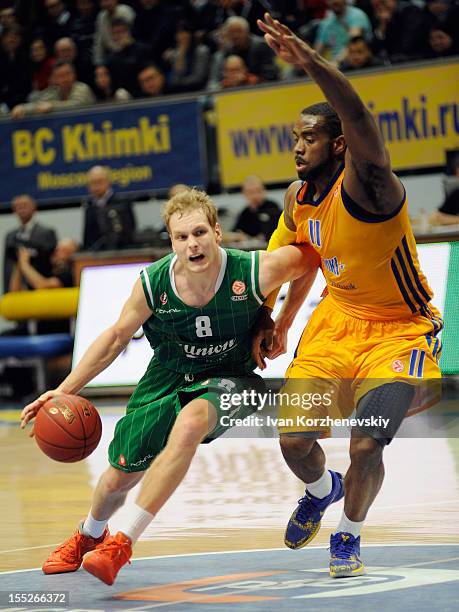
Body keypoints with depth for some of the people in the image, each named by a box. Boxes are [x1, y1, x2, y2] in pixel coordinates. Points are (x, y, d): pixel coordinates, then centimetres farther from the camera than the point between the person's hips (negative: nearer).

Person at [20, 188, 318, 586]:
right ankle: (89, 535, 48)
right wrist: (64, 390, -8)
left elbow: (308, 256, -11)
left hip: (228, 376, -3)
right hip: (170, 375, 3)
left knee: (189, 424, -36)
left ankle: (125, 542, -25)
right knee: (119, 476, 9)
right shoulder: (153, 284, -22)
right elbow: (116, 337, -6)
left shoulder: (254, 272, -30)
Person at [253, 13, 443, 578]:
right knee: (295, 441, 0)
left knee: (366, 446, -19)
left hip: (399, 330, -6)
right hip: (338, 319, 7)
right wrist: (279, 325, 13)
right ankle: (321, 490, 38)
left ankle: (349, 534, 11)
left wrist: (310, 62, -62)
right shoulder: (299, 198, -4)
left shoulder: (365, 185, -27)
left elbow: (362, 124, -50)